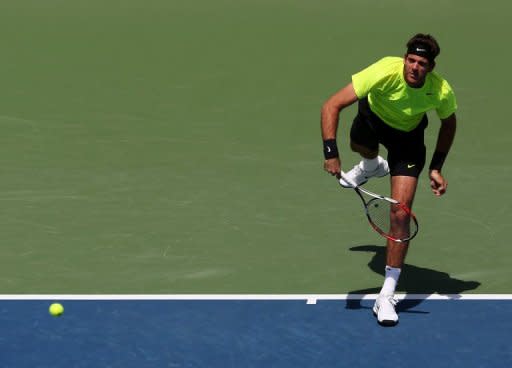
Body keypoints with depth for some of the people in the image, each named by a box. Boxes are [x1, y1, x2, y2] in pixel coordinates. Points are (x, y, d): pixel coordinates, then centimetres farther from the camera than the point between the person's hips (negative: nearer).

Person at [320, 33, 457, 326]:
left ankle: (387, 296, -8)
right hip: (374, 116, 1)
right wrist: (331, 153, -48)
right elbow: (332, 106, -39)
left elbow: (449, 124, -6)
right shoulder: (385, 72, -40)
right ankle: (372, 165, 76)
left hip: (408, 135, -1)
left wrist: (436, 168, -10)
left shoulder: (442, 92, -32)